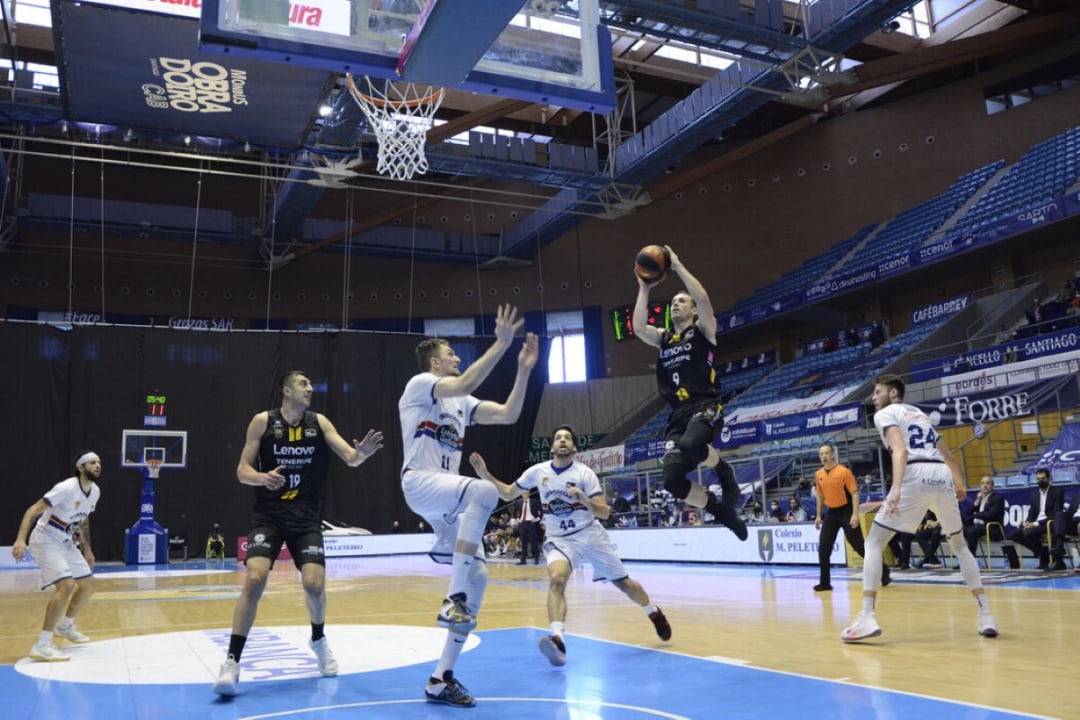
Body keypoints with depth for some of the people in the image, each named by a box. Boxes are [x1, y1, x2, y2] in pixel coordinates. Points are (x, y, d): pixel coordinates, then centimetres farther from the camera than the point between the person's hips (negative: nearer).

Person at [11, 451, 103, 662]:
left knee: (88, 585, 13)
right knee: (67, 586, -25)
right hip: (46, 541, -9)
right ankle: (41, 645, -21)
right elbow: (33, 510, -26)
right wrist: (21, 539, -37)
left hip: (66, 543, 9)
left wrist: (86, 549, 23)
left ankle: (65, 626, 38)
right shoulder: (67, 488, -23)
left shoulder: (95, 492, 3)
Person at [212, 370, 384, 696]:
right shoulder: (262, 421, -3)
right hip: (268, 514, -1)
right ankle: (232, 662, -6)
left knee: (314, 584, -9)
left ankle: (318, 640, 24)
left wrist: (362, 452, -30)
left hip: (307, 516, 1)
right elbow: (242, 470, -2)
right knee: (254, 580, -19)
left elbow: (350, 458, -6)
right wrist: (263, 478, -24)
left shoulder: (320, 422, 1)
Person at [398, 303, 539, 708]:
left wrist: (524, 369, 7)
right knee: (484, 491, -36)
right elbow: (465, 384, -20)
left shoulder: (462, 402, 22)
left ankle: (441, 679, 6)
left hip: (448, 497, 8)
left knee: (478, 576, -2)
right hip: (420, 483, -8)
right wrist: (501, 345, -21)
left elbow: (508, 415, 14)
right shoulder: (419, 385, -1)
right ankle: (454, 597, -29)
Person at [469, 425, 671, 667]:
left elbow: (604, 512, -14)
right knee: (556, 579, -30)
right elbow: (508, 493, 6)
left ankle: (654, 613, 39)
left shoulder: (584, 473, -11)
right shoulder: (538, 471, -3)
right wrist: (485, 475, -8)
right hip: (559, 539, 1)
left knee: (624, 583, 9)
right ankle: (558, 641, -39)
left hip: (591, 535, -1)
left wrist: (583, 499, -32)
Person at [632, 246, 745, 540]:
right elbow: (638, 328, 4)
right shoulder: (663, 338, 22)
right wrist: (644, 289, 9)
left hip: (706, 407, -5)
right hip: (678, 414, 5)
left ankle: (725, 473, -2)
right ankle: (722, 512, 12)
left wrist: (678, 267, -4)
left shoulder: (703, 330, 9)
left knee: (691, 444, -38)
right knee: (672, 479, -13)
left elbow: (703, 298, -10)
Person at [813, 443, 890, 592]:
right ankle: (825, 582, 7)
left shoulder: (844, 471, -12)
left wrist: (855, 515, -21)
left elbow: (854, 493, -13)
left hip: (846, 511, -5)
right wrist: (819, 516, 14)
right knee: (823, 548, -1)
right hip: (831, 513, 6)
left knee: (859, 546, -4)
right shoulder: (818, 475, 5)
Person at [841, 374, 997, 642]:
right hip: (943, 477, 6)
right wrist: (959, 483, 57)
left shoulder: (885, 414, 11)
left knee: (874, 542, 2)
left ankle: (868, 617, -10)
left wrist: (896, 488, -21)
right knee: (959, 544, 26)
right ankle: (986, 614, 19)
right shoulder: (920, 414, 32)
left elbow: (900, 450, -9)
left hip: (916, 477, -6)